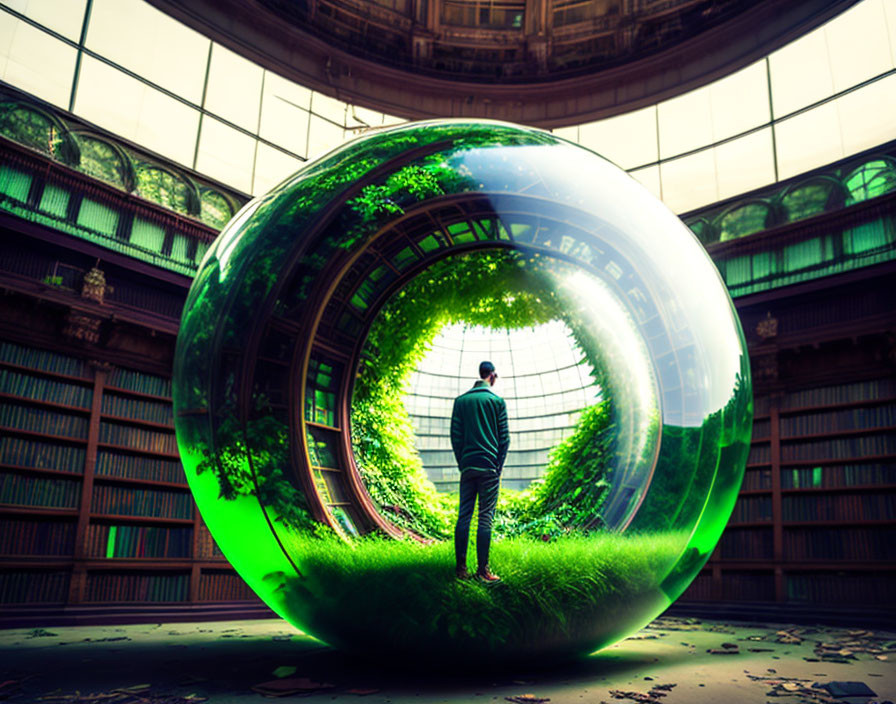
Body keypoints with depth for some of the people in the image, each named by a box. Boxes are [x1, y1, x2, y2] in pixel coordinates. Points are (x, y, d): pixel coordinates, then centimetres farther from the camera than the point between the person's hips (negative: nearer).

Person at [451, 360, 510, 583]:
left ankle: (461, 568, 8)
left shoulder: (460, 401, 8)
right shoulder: (497, 401, 1)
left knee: (463, 517, 6)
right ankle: (482, 570, 0)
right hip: (489, 467, -3)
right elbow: (504, 437, 1)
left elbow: (455, 436, 6)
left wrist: (462, 463, 13)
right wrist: (499, 467, 8)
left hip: (467, 467, 3)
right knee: (485, 518, -1)